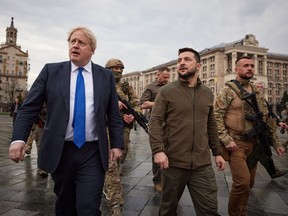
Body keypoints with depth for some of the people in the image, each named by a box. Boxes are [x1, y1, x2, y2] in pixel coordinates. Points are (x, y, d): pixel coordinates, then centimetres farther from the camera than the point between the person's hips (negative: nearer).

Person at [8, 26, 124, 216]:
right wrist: (19, 138, -11)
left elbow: (113, 114, 6)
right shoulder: (51, 71, 3)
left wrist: (117, 144, 3)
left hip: (93, 153, -1)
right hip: (60, 152, 1)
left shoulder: (106, 76, 4)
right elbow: (30, 107, 0)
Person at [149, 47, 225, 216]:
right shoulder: (166, 91, -3)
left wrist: (217, 152, 15)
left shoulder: (208, 93, 10)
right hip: (173, 162, -2)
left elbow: (211, 126, 16)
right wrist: (158, 150, -21)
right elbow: (155, 122, -9)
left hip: (203, 164, 3)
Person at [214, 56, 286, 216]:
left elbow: (266, 118, 15)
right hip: (235, 143, -6)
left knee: (249, 182, 13)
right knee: (242, 182, -12)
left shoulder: (257, 92, 12)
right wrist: (226, 140, -19)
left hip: (253, 143, 6)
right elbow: (217, 117, -11)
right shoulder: (227, 91, -5)